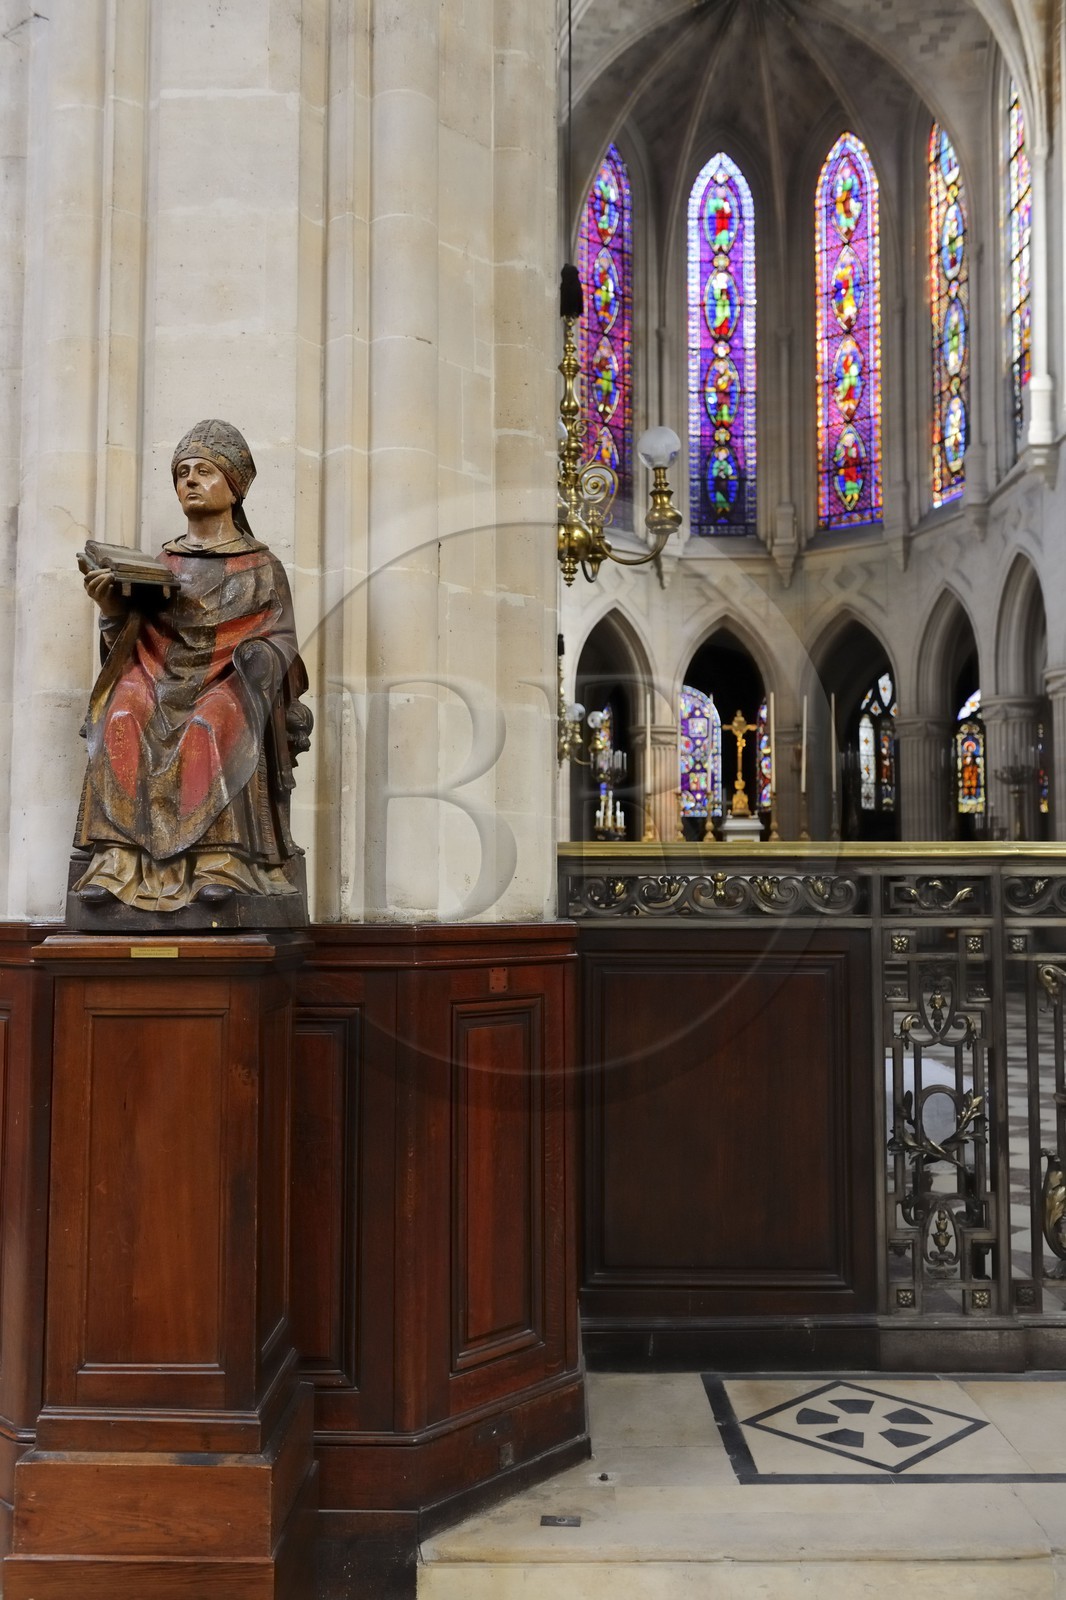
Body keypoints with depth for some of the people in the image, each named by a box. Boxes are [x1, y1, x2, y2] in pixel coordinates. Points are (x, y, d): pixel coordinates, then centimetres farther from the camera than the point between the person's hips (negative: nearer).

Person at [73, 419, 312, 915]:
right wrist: (113, 609, -7)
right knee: (124, 713, -31)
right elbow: (131, 642, 13)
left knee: (214, 721, -37)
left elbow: (281, 638, 5)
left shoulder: (261, 567, 16)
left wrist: (259, 657, -16)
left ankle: (222, 860, -41)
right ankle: (115, 859, -36)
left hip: (229, 685, -2)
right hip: (164, 683, 2)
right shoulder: (160, 564, 22)